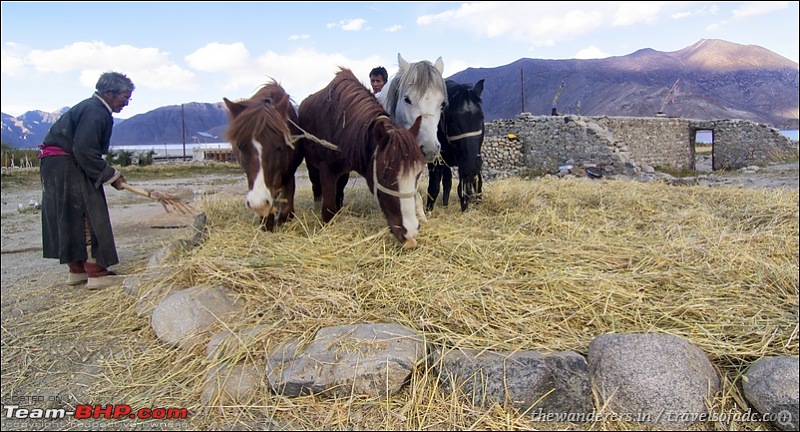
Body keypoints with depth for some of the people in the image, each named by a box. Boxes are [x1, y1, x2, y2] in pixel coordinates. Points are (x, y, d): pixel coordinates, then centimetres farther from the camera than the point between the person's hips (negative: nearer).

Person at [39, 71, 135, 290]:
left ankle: (77, 269, 23)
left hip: (55, 165, 11)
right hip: (64, 166, -11)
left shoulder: (91, 108, 16)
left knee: (68, 220, 14)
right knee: (88, 217, -9)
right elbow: (84, 150, -24)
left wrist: (109, 174, 11)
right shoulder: (95, 112, -16)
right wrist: (111, 175, -16)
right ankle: (96, 273, -7)